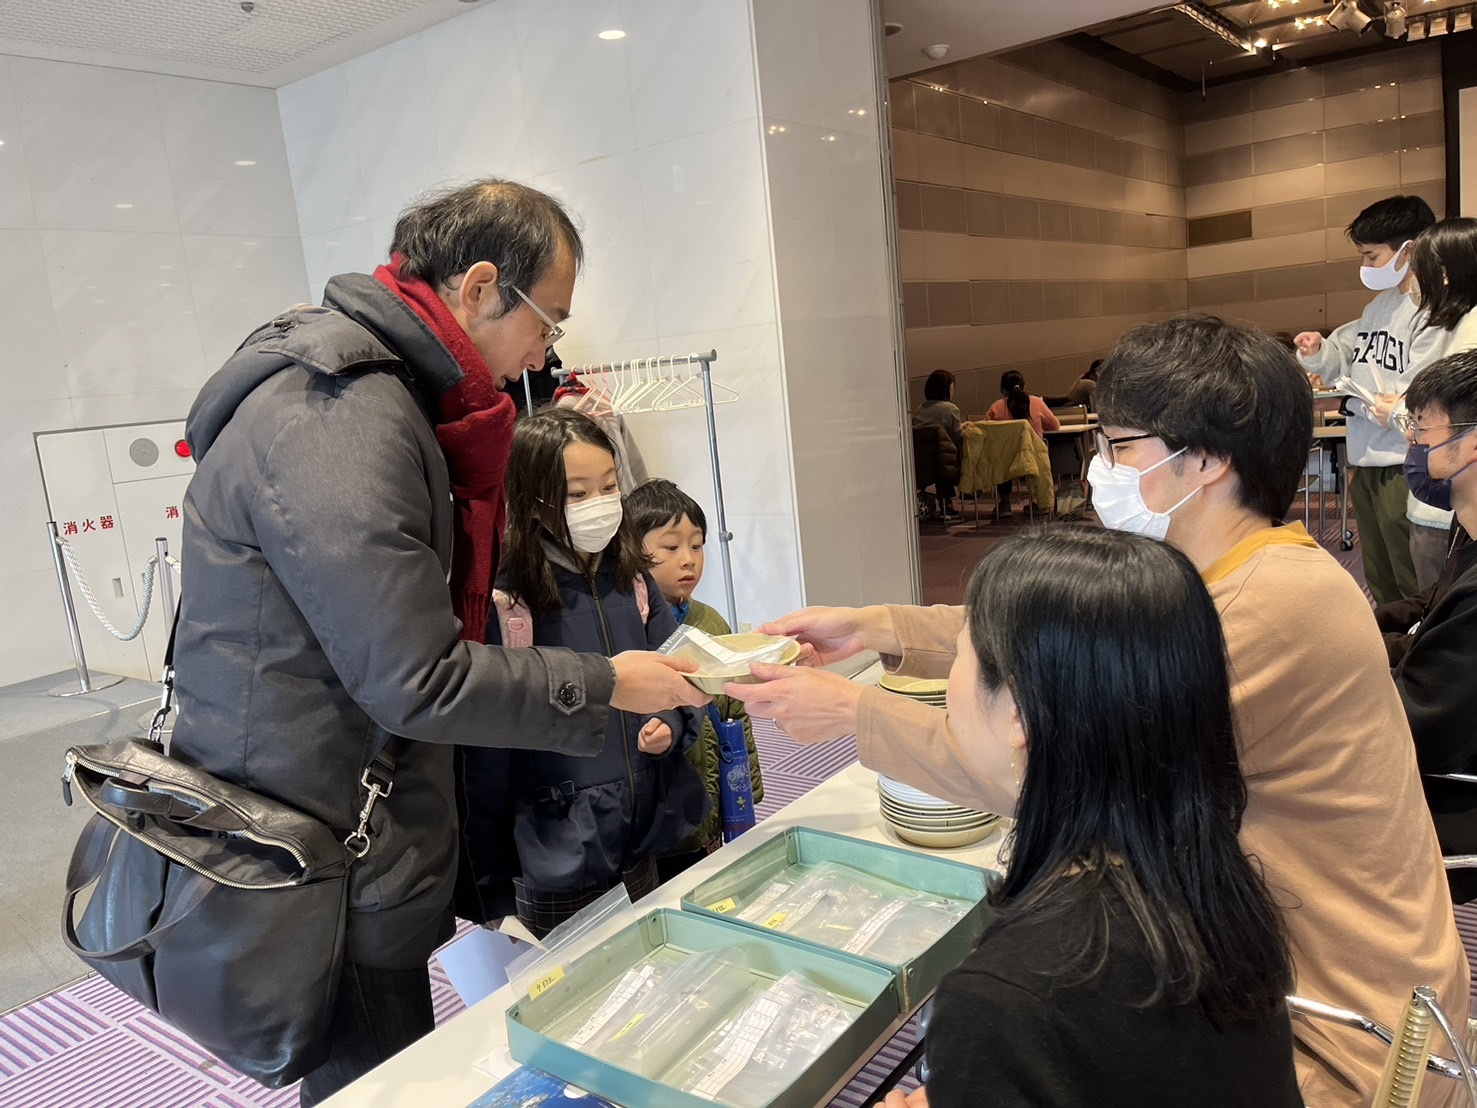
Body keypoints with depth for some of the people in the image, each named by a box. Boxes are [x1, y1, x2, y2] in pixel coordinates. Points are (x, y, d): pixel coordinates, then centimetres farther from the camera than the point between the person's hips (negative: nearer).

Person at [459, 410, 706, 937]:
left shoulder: (631, 583, 1)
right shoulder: (506, 606, -17)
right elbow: (485, 747, -13)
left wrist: (671, 727, -8)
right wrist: (487, 864, -9)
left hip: (643, 845, 6)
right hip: (558, 862, -5)